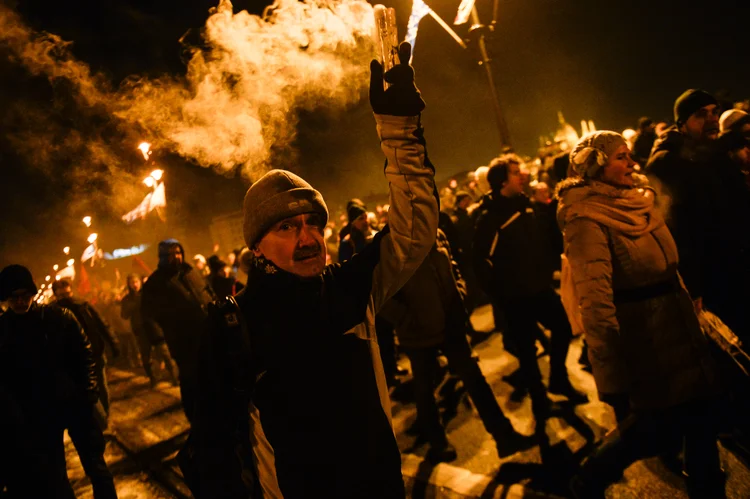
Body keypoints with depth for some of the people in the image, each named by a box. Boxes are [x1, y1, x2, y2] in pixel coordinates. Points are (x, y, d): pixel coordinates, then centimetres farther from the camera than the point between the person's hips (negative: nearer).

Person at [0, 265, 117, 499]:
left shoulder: (58, 316, -3)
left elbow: (84, 353, 1)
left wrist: (89, 393, -7)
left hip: (75, 403, 0)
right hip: (38, 416, 0)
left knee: (95, 463, 10)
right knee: (53, 475, 10)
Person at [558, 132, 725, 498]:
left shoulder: (638, 201, 9)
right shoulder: (586, 219, -20)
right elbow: (595, 300, -24)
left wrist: (691, 311, 16)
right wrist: (613, 375, -24)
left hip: (678, 332, 8)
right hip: (642, 343, -8)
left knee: (701, 413, 15)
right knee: (656, 428, 3)